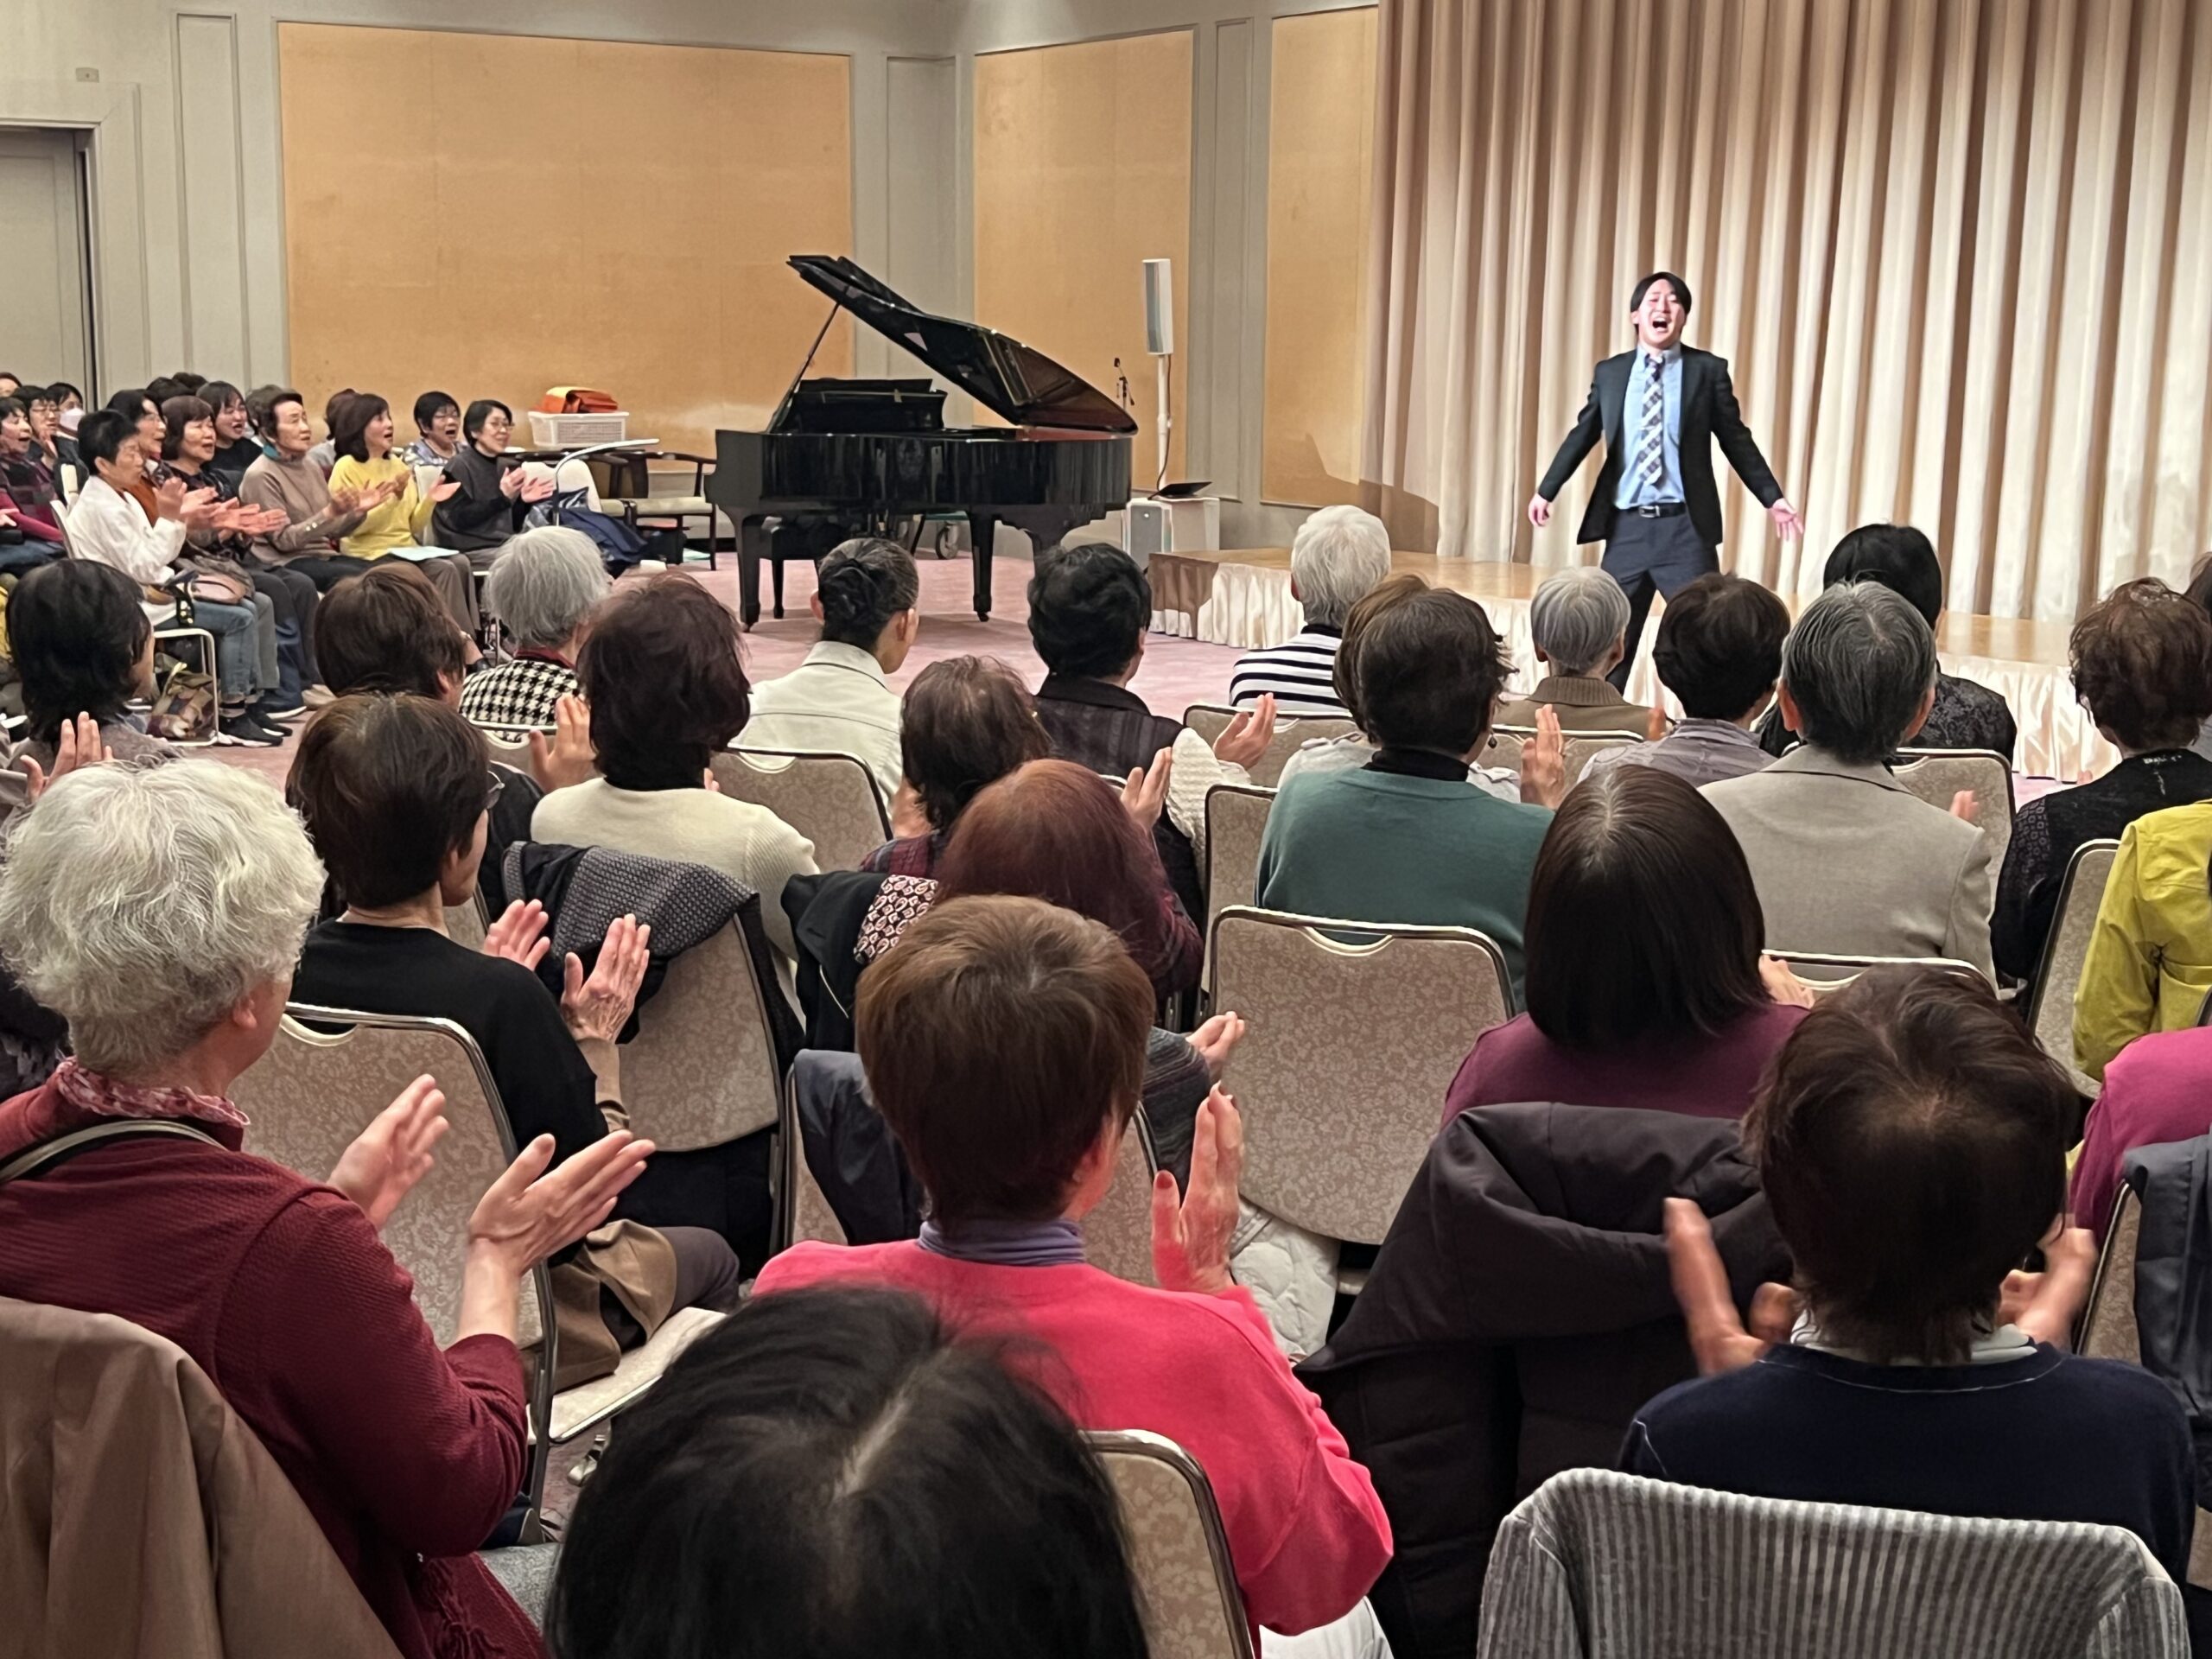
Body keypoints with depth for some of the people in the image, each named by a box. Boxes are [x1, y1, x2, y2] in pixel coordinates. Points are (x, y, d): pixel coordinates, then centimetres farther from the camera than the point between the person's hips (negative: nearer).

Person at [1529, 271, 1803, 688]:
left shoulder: (1708, 370, 1)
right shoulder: (1610, 372, 8)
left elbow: (1736, 440, 4)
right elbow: (1582, 435, 15)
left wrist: (1773, 499, 1)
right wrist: (1546, 491, 15)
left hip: (1684, 527, -2)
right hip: (1627, 525, 3)